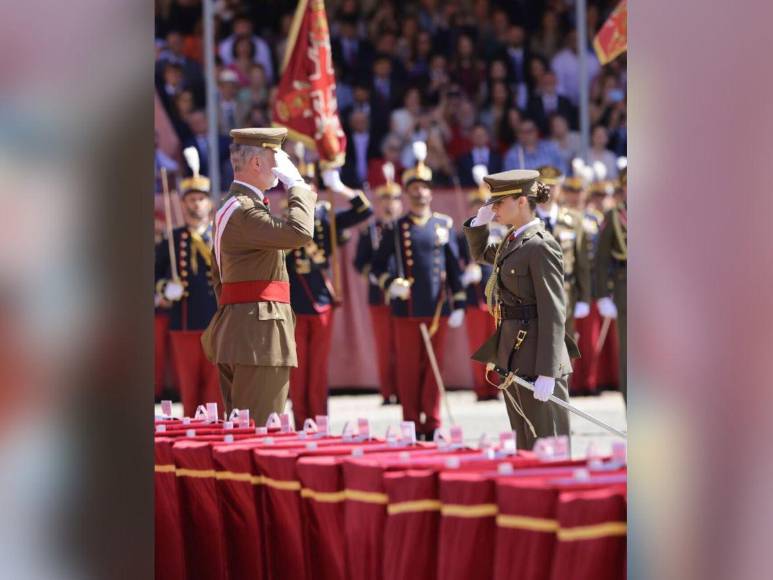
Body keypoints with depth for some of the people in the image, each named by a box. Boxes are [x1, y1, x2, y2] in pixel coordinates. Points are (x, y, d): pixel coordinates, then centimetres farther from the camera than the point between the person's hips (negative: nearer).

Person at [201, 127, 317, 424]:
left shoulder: (231, 205, 20)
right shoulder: (244, 210, -15)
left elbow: (218, 275, 26)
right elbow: (299, 233, -29)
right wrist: (297, 185, -15)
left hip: (236, 331, 11)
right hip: (260, 336, -11)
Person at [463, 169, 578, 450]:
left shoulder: (541, 246, -16)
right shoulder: (514, 239, 10)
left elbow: (554, 312, -19)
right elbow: (480, 254, 32)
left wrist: (547, 374, -23)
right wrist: (479, 221, 10)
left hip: (536, 356, -9)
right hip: (512, 353, 9)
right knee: (525, 444, 14)